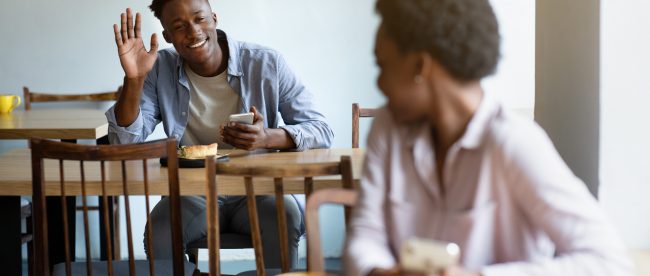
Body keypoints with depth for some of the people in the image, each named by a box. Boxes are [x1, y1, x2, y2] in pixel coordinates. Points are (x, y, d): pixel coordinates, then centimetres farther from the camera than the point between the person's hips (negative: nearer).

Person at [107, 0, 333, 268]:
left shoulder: (266, 63, -7)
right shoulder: (160, 70, -1)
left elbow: (321, 131, -5)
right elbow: (126, 142, -7)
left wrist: (268, 138, -25)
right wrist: (133, 79, -23)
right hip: (192, 193, 1)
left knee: (285, 217, -33)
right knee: (159, 233, -29)